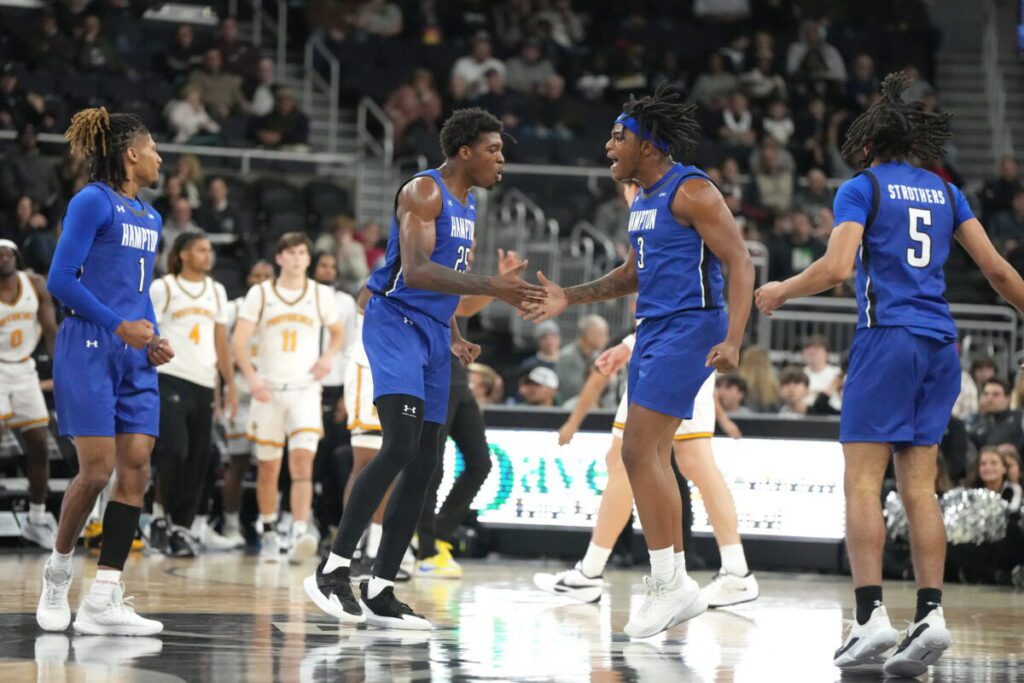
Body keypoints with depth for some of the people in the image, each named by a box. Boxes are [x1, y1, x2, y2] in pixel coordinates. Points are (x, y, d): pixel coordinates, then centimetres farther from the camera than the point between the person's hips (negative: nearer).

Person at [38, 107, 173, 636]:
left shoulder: (148, 217, 18)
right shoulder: (92, 202, -7)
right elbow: (60, 279, -12)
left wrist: (153, 340, 9)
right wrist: (119, 326, -14)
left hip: (134, 357, 8)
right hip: (88, 349, -8)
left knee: (136, 467, -4)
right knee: (97, 468, -11)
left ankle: (103, 600, -5)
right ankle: (57, 573, 14)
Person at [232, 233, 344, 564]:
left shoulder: (321, 294, 6)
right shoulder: (260, 294, 2)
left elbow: (338, 332, 21)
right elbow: (240, 341, -4)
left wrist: (328, 357, 0)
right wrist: (251, 377, -19)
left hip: (305, 390, -1)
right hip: (268, 388, 1)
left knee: (302, 460, -17)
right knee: (268, 466, 6)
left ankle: (300, 533, -28)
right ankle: (269, 534, 22)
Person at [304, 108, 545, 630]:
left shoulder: (466, 204, 18)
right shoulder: (423, 191, -11)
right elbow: (415, 271, -25)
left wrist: (454, 338, 15)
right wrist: (491, 287, -31)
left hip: (431, 334, 10)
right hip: (395, 323, -10)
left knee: (423, 466, 4)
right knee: (401, 443, -24)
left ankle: (380, 593, 8)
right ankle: (332, 570, -23)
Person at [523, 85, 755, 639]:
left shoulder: (692, 192, -13)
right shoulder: (641, 199, 16)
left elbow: (740, 264, -16)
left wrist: (732, 339, -27)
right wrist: (569, 298, 19)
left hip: (689, 328, -10)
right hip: (653, 329, 10)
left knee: (639, 452, -15)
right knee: (649, 456, 8)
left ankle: (668, 583, -11)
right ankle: (676, 585, 14)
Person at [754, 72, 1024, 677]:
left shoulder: (862, 188, 1)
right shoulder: (945, 192, 15)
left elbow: (836, 268, -11)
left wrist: (782, 291, 5)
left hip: (887, 338, -5)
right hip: (941, 344, 5)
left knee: (863, 484, -5)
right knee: (919, 487, 5)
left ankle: (872, 616, -17)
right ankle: (931, 615, -7)